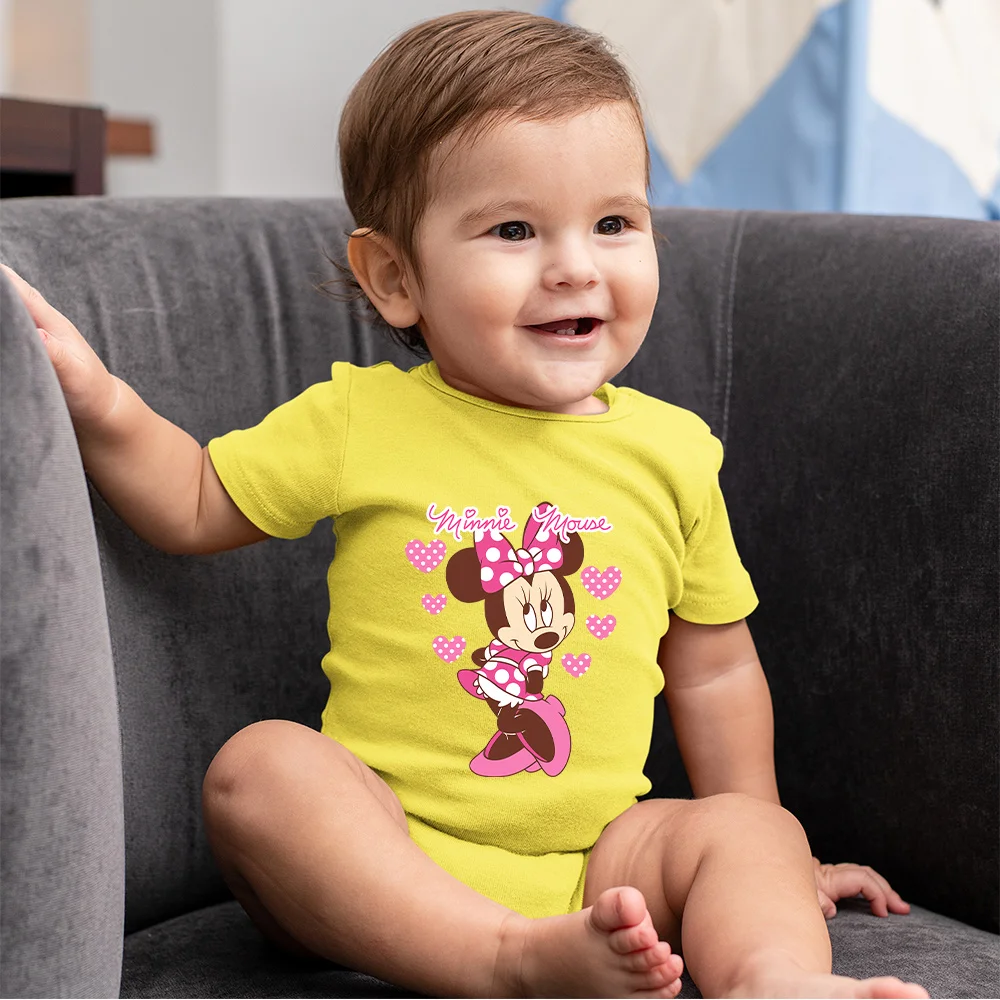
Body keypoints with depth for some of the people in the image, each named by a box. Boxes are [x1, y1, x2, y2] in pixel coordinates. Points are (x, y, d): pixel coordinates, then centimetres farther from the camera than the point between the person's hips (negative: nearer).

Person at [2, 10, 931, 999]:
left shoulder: (673, 451, 5)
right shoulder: (358, 419, 0)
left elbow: (714, 672, 15)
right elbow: (193, 507, 11)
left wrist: (766, 860, 16)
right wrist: (97, 401, -8)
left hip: (595, 853, 2)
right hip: (384, 848, -2)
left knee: (748, 832, -21)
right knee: (259, 766, -28)